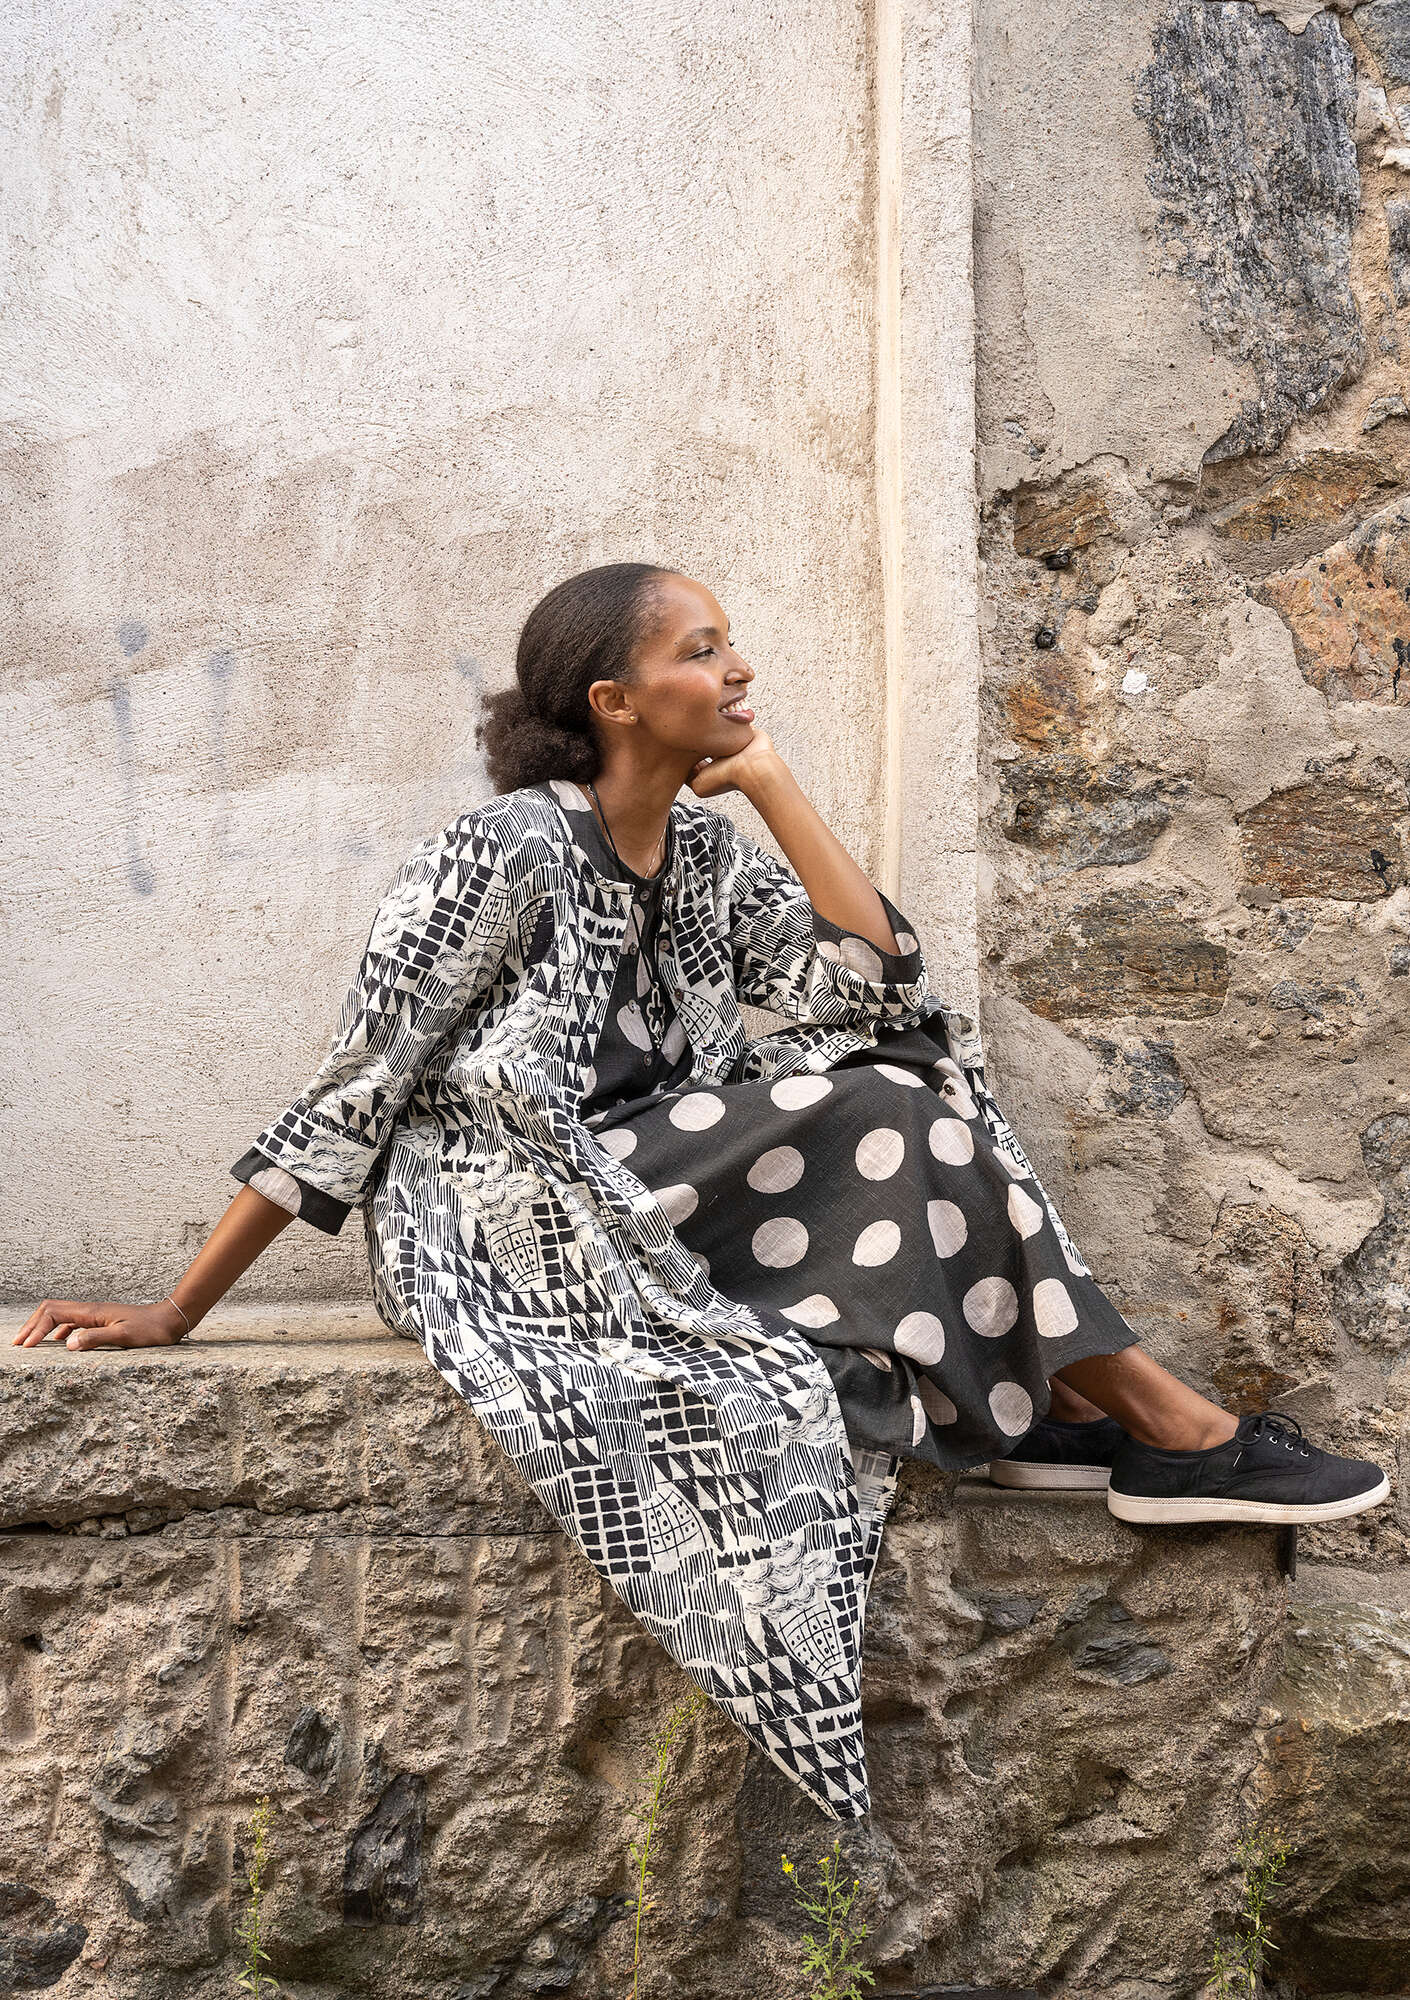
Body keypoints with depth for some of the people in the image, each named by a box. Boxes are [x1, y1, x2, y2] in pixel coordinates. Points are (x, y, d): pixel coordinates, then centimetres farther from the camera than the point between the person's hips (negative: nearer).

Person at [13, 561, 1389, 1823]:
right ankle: (1167, 1423, -12)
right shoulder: (508, 853, -13)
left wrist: (770, 781, -3)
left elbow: (877, 990, -4)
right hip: (511, 1234, -7)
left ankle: (1048, 1406, -12)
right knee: (877, 1119, -22)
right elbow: (348, 1100, -10)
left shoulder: (706, 850, 8)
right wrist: (172, 1316, -9)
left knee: (899, 1086, -12)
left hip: (643, 1208, 7)